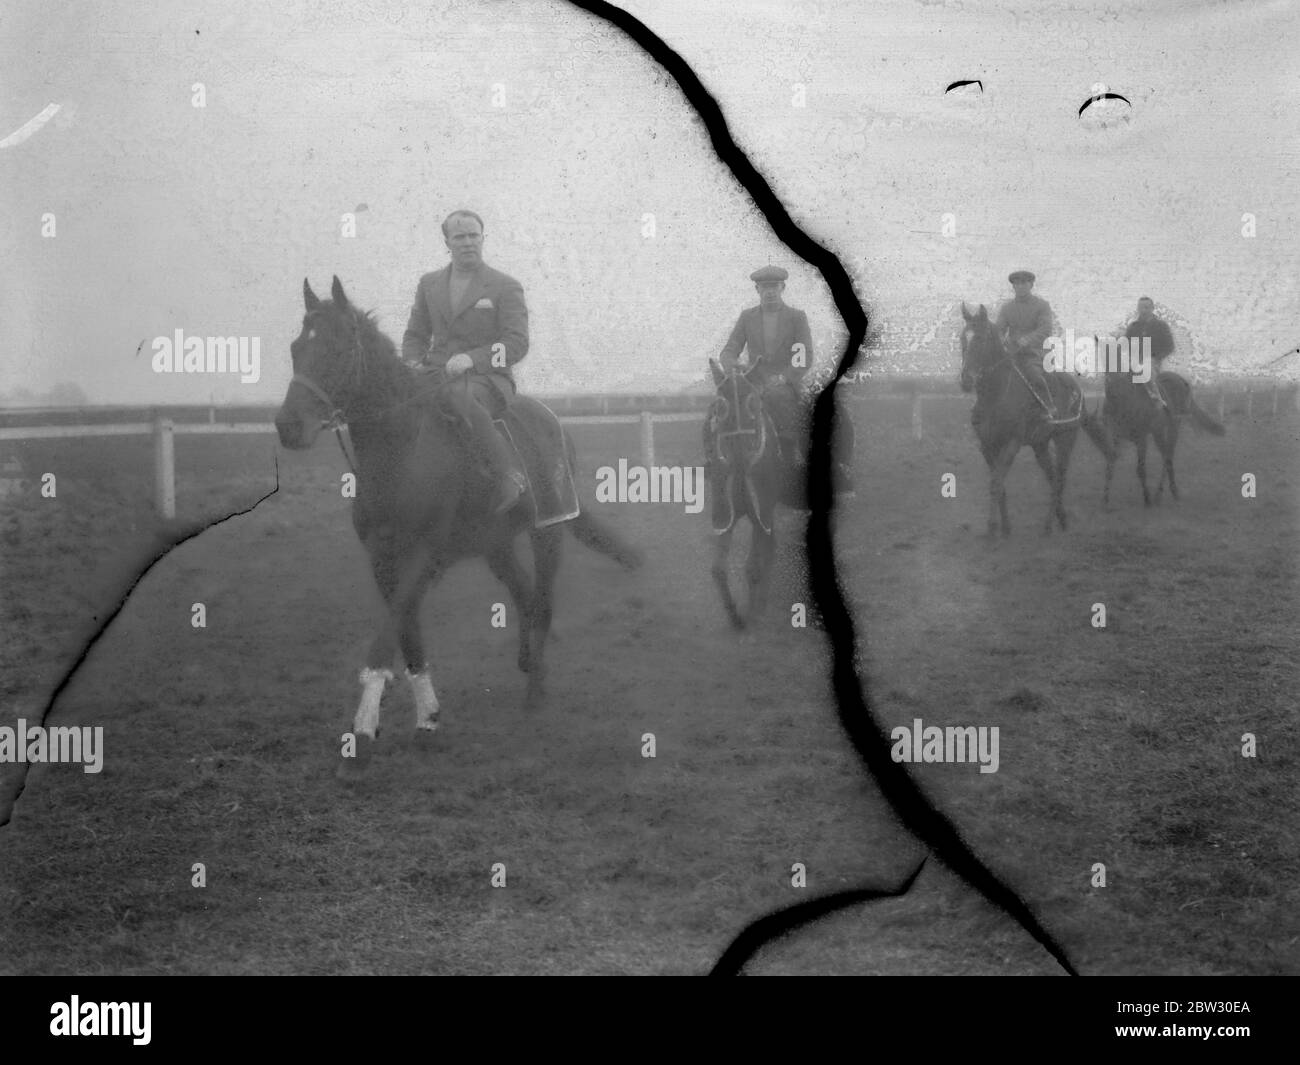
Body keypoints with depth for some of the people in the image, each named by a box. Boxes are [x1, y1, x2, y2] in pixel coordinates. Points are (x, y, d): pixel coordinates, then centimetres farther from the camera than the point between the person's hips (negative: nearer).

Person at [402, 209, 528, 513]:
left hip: (486, 378, -4)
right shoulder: (429, 284, 17)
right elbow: (415, 336, 22)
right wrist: (414, 363, -2)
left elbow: (517, 343, -6)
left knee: (459, 397, -41)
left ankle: (509, 475, -31)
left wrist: (472, 358, -20)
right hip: (437, 375, 4)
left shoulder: (506, 287, 3)